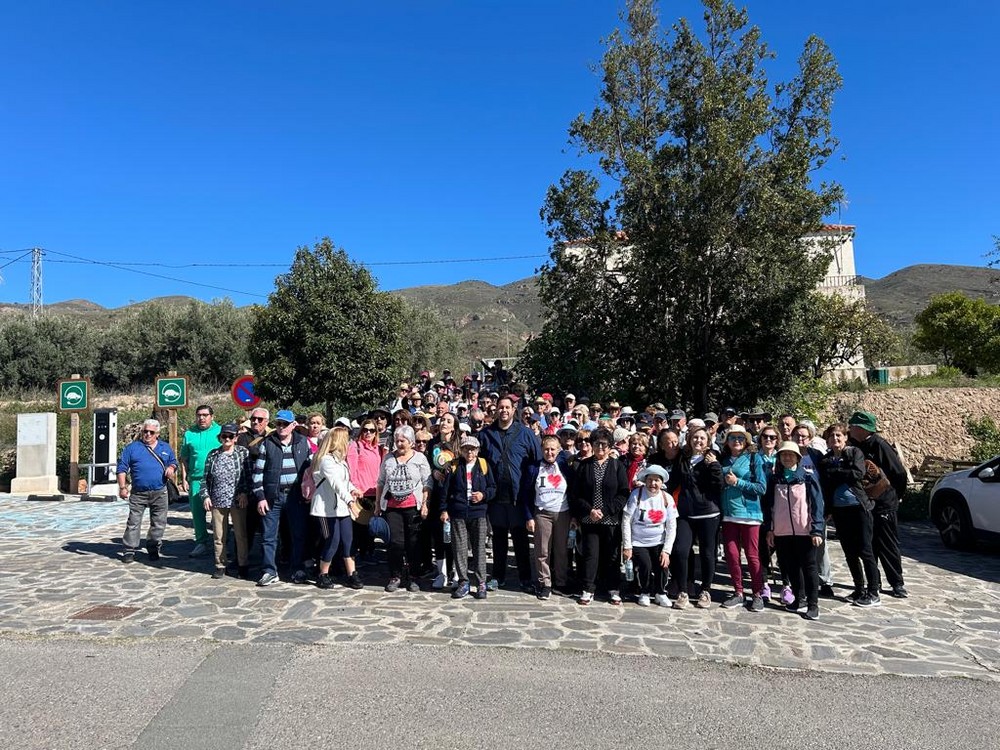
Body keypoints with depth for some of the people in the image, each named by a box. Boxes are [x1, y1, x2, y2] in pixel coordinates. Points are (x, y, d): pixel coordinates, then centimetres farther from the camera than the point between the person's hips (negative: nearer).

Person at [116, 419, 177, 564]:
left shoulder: (165, 447, 13)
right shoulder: (132, 447, 3)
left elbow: (173, 462, 22)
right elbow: (121, 468, 2)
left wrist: (171, 468, -3)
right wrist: (122, 487, -6)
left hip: (159, 493, 2)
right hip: (138, 493, -2)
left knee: (159, 523, 6)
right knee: (133, 522, 1)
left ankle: (153, 549, 19)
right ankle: (129, 550, 11)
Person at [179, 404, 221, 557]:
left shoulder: (220, 431, 1)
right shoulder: (189, 433, 9)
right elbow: (184, 458, 11)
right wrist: (184, 479, 5)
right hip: (196, 479, 3)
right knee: (197, 511, 6)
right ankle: (201, 543, 17)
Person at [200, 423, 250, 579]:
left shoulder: (243, 453, 0)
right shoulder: (212, 455, 9)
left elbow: (249, 475, -3)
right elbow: (206, 478, 11)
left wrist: (245, 492, -11)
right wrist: (205, 496, 3)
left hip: (238, 501, -2)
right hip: (217, 502, 2)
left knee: (241, 534, 4)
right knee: (219, 536, 9)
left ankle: (243, 565, 15)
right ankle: (220, 565, 20)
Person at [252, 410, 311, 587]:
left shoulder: (303, 442, 5)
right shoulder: (267, 444, 1)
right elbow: (258, 472, 1)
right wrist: (260, 497, -4)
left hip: (296, 495, 1)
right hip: (272, 496, -1)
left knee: (299, 535, 6)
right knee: (269, 536, 4)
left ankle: (298, 571, 18)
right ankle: (269, 572, 15)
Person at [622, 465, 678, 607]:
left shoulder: (667, 499, -3)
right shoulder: (637, 494, -13)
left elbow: (671, 527, -1)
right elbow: (626, 521, -11)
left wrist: (666, 550, -9)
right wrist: (627, 546, -12)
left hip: (658, 542, 2)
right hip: (638, 542, -2)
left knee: (662, 564, -20)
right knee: (645, 565, -23)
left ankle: (659, 593, 10)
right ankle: (644, 593, 8)